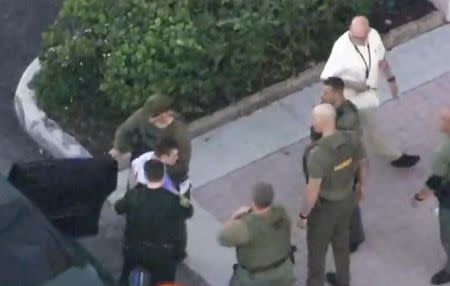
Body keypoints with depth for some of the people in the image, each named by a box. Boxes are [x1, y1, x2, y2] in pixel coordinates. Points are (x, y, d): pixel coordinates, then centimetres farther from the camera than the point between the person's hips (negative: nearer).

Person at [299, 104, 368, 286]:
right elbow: (362, 163, 0)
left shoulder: (318, 153, -40)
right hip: (346, 200, 6)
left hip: (323, 207, -6)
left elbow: (312, 192, -31)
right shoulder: (352, 138, -20)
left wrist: (303, 215, -13)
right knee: (340, 240, 32)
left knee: (316, 249, 19)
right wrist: (362, 184, 21)